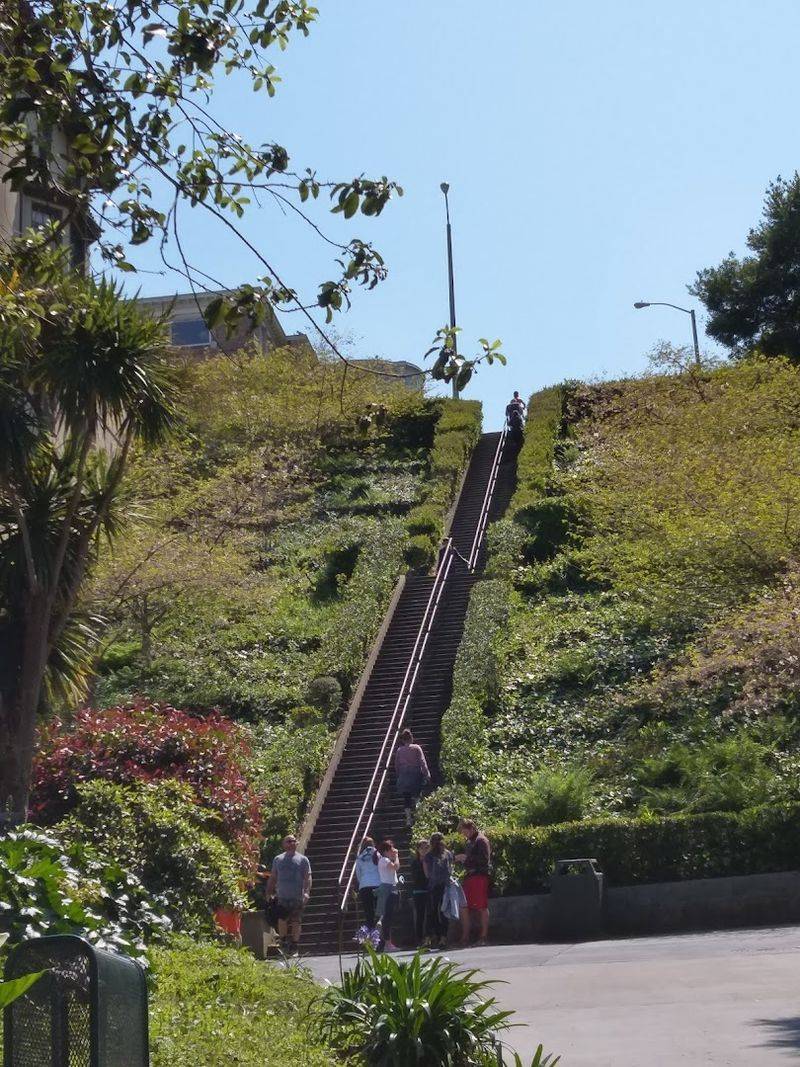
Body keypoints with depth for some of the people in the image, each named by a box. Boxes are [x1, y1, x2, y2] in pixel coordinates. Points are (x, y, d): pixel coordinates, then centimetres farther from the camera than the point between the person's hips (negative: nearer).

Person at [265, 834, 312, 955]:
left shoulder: (302, 859, 4)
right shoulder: (278, 859, 11)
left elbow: (307, 877, -2)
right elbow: (273, 877, 15)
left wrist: (307, 892, -14)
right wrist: (269, 892, 8)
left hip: (297, 897, -1)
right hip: (282, 896, 1)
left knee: (296, 922, 2)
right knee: (281, 920, -4)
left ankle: (295, 947, 11)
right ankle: (283, 944, 12)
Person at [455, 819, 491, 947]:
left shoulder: (481, 840, -8)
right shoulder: (470, 841, 19)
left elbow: (485, 859, -18)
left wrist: (466, 857, -16)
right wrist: (461, 858, 8)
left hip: (479, 875, -9)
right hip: (469, 876, 9)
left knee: (482, 907, -4)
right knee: (465, 907, 7)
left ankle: (483, 937, -1)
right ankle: (465, 938, 12)